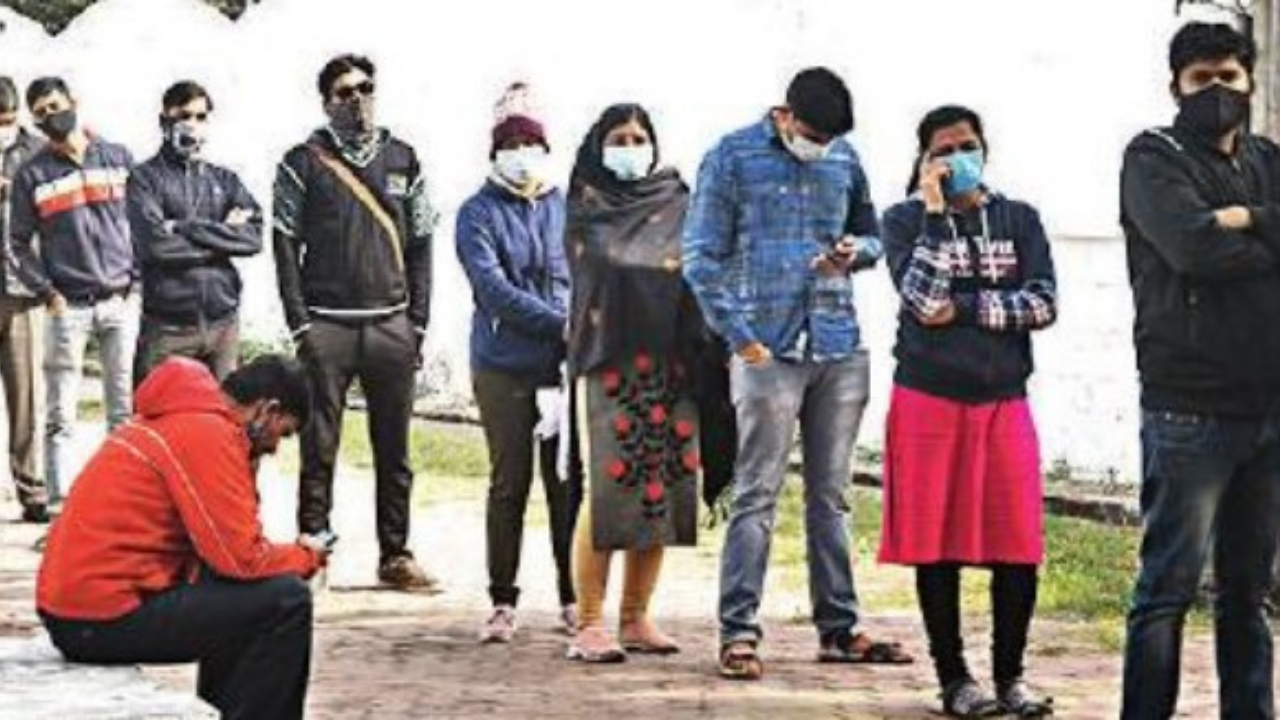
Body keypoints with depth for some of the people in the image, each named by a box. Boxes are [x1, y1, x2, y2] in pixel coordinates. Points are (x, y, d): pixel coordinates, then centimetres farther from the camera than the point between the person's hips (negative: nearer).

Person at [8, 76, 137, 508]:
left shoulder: (118, 159, 8)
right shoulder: (33, 175, 5)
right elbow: (19, 242, 6)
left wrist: (136, 274, 2)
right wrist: (47, 293, -4)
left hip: (121, 301, 1)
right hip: (69, 306, -1)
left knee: (125, 410, 2)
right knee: (61, 415, -4)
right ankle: (60, 503, -4)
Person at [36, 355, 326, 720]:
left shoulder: (182, 419, 17)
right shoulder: (210, 433, -14)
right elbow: (242, 559, -17)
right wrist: (305, 556, 1)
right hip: (105, 619, -11)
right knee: (286, 601, -10)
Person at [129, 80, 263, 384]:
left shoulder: (225, 180, 17)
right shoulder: (145, 178, 3)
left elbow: (254, 236, 1)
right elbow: (154, 243, -13)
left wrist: (186, 229, -8)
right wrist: (223, 235, -5)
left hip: (223, 322, 4)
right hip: (168, 325, -4)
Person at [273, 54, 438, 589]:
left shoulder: (402, 160, 12)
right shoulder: (304, 163, 3)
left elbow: (420, 246, 12)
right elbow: (285, 248, 0)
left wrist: (418, 323, 4)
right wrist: (300, 324, -7)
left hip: (392, 326, 3)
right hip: (327, 325, -3)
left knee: (394, 450, 6)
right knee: (319, 449, -1)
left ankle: (396, 555, 11)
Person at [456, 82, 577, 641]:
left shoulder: (566, 207, 11)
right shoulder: (479, 214, 1)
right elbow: (494, 288, -10)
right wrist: (561, 322, -16)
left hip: (565, 364, 2)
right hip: (504, 368, -2)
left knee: (567, 481, 2)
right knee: (510, 483, 1)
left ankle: (573, 597, 10)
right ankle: (503, 602, 9)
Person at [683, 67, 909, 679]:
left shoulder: (845, 160, 11)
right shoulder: (734, 159, -1)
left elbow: (870, 234, 22)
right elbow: (702, 257, -3)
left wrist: (856, 252, -3)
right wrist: (739, 337, -12)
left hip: (839, 349, 5)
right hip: (769, 350, -4)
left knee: (830, 497, 10)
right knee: (756, 496, -6)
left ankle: (838, 628, 16)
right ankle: (738, 632, -4)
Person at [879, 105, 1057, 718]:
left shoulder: (1018, 219, 8)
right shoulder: (905, 220, 2)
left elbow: (1044, 304, -4)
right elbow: (922, 298, -14)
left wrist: (963, 308, -11)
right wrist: (935, 211, -13)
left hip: (1005, 402, 2)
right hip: (929, 402, -2)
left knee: (1019, 548, -2)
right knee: (938, 547, 1)